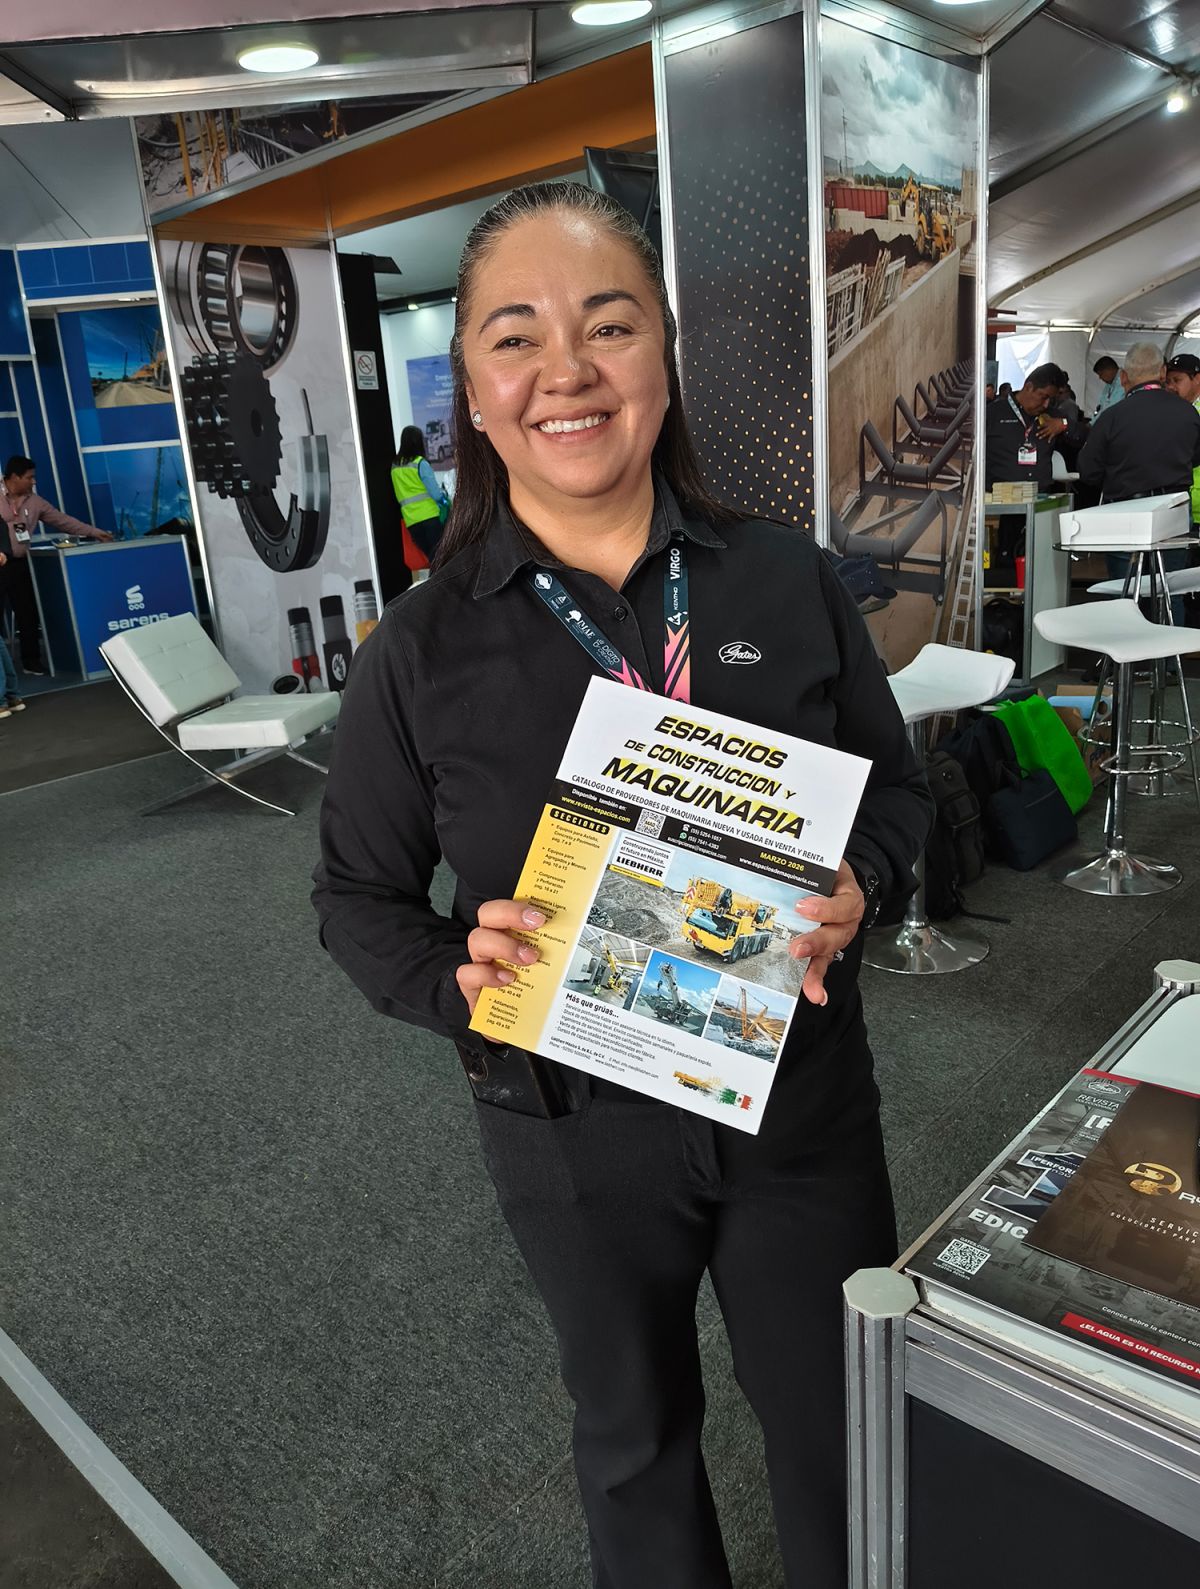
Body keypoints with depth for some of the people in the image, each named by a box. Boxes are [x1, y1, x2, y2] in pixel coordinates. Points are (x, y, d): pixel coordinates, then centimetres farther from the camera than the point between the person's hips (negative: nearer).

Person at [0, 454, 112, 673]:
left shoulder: (34, 502, 9)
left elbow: (62, 520, 10)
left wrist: (93, 532, 5)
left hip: (20, 563, 5)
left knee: (27, 613, 7)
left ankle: (31, 660, 16)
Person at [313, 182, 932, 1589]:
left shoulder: (787, 579, -7)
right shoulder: (421, 650, -11)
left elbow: (898, 788, 4)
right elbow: (356, 895, -1)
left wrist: (857, 887, -17)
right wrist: (457, 972, -21)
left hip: (800, 1094, 2)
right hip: (575, 1126, 0)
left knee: (836, 1418, 23)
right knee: (634, 1430, 25)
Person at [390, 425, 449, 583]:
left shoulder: (395, 467, 10)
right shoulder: (420, 463, -6)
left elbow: (400, 495, 11)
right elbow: (434, 491, -11)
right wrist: (444, 500, 6)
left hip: (410, 520, 5)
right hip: (429, 515, -5)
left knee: (430, 557, 8)